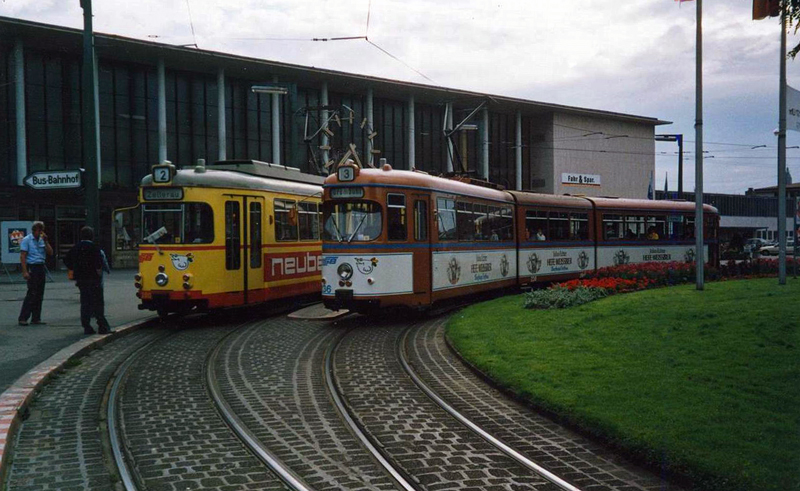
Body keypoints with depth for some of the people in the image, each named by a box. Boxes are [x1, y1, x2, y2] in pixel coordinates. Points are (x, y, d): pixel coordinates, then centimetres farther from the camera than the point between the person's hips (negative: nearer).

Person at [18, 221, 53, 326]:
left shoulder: (42, 240, 13)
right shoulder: (27, 240, -5)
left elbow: (50, 253, 7)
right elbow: (22, 256, -10)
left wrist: (45, 241, -4)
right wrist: (25, 271, -18)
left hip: (41, 267, 7)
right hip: (32, 267, -7)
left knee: (39, 294, 7)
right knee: (32, 293, -11)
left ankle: (36, 318, 12)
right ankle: (22, 318, -7)